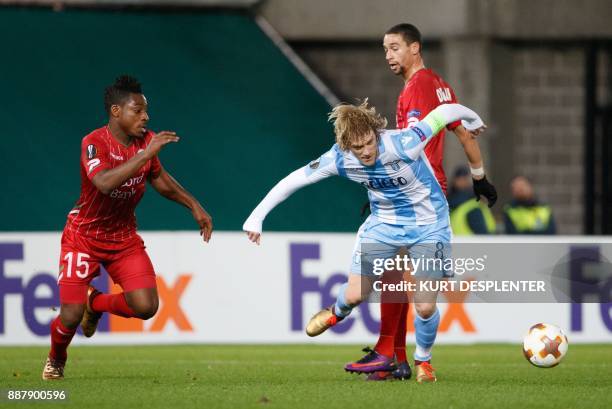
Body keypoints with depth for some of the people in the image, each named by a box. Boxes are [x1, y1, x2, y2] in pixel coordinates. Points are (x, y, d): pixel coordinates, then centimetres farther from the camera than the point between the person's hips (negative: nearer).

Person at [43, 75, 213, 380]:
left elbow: (159, 179, 16)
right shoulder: (94, 143, -24)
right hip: (84, 237, -5)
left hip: (124, 237, 5)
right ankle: (55, 361, 25)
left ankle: (95, 303, 20)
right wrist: (147, 153, -44)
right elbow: (105, 182, -44)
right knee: (71, 316, -11)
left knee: (146, 307, -13)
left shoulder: (146, 140, -4)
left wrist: (194, 206, 13)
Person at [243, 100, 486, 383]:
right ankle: (337, 313, 39)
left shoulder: (403, 144, -34)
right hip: (383, 223, 3)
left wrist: (472, 121, 0)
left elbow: (445, 111, -22)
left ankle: (423, 360, 21)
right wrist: (257, 216, -12)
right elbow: (294, 180, -12)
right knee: (354, 295, 0)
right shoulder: (339, 159, -22)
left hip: (428, 226, -3)